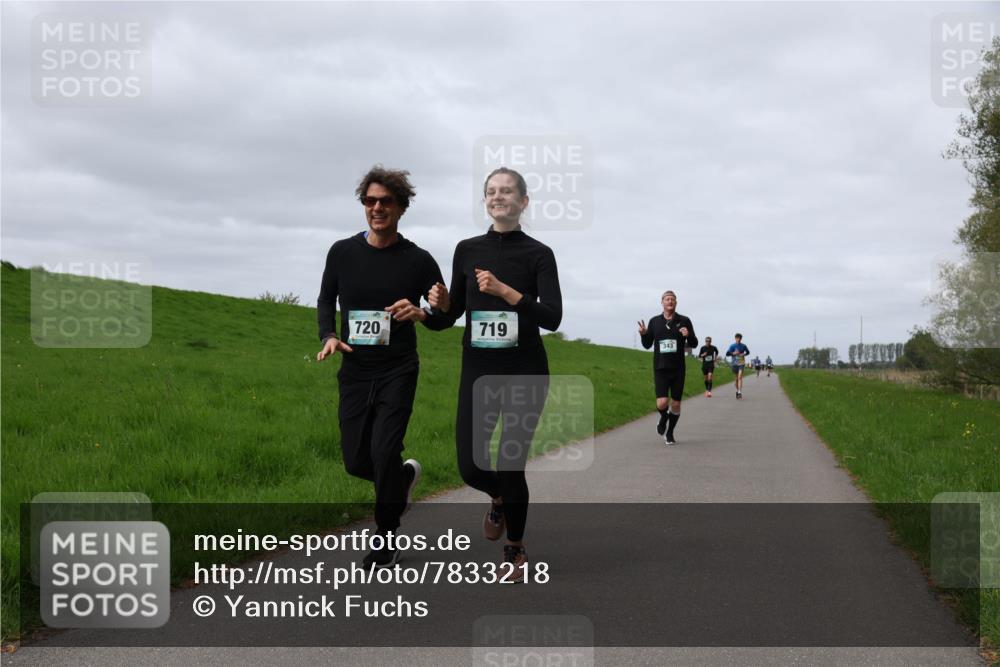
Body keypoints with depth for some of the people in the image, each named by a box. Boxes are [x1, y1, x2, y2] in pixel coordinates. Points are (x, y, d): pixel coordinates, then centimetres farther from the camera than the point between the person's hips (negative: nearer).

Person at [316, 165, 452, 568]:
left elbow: (446, 317, 3)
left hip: (398, 372, -3)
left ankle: (386, 539, 7)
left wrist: (420, 314, -19)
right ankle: (404, 475, 40)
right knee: (356, 461, 5)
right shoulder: (342, 253, 1)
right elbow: (326, 300, 15)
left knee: (384, 452, -15)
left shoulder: (418, 261, -5)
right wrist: (328, 335, -4)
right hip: (355, 371, 3)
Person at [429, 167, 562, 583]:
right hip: (478, 371, 3)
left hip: (525, 372, -3)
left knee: (510, 465, -4)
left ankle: (515, 552, 22)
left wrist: (504, 290, -25)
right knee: (470, 467, -2)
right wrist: (439, 303, -11)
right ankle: (499, 500, 36)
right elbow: (453, 312, 12)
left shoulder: (538, 253, -4)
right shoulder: (467, 250, 7)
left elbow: (552, 317, -14)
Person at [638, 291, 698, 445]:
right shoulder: (654, 321, 5)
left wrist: (689, 335, -16)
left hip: (678, 369, 0)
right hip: (660, 369, 0)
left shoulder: (684, 321, 2)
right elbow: (647, 345, 11)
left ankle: (670, 433, 26)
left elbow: (694, 344, 5)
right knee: (662, 403, -14)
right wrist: (643, 334, -9)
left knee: (675, 404, 4)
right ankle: (663, 418, 22)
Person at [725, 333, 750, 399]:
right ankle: (737, 391, 28)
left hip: (741, 363, -2)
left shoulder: (743, 346, 1)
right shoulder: (732, 346, 0)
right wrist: (733, 353, -17)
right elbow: (727, 354, -1)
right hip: (734, 363, 2)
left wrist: (744, 354, -4)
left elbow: (748, 352, 17)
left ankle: (739, 392, -23)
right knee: (736, 378, 9)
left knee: (740, 377, -16)